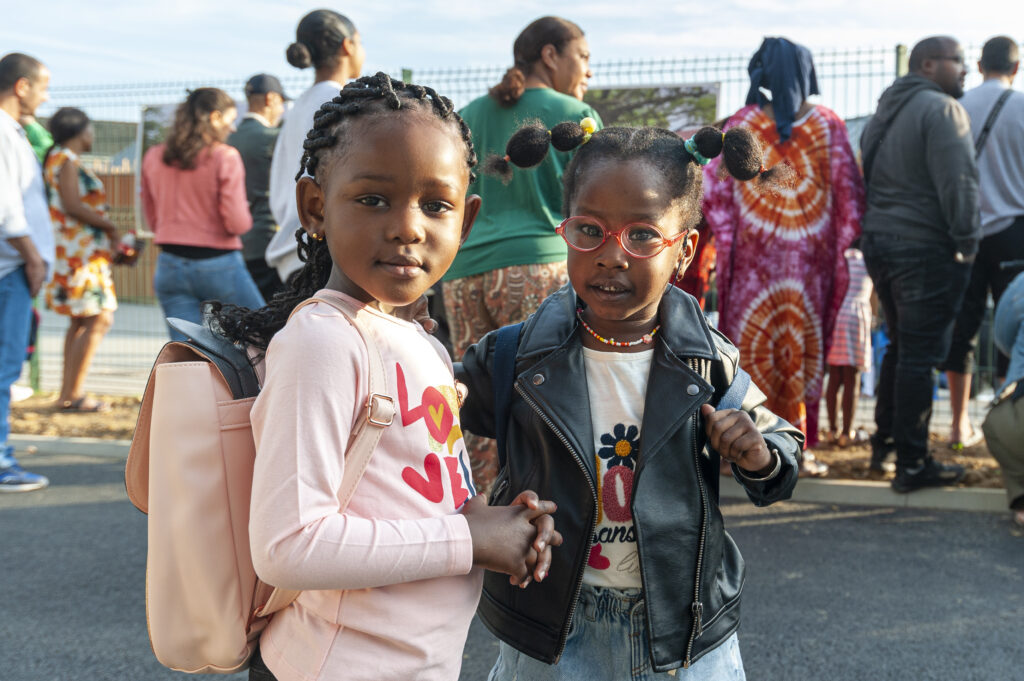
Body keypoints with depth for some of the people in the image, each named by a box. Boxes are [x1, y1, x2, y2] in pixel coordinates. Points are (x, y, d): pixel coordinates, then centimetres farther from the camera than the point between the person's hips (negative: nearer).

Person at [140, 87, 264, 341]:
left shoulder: (153, 158, 6)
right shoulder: (225, 157, -10)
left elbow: (153, 220, 14)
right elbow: (237, 223, -15)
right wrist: (247, 217, 7)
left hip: (170, 266, 5)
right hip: (218, 265, -5)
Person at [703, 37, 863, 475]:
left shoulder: (742, 122, -4)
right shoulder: (828, 124, -2)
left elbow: (713, 188, -5)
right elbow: (849, 190, -2)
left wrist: (726, 239, 4)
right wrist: (842, 242, 6)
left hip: (754, 254, 0)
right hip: (811, 255, 1)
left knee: (749, 344, 8)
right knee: (804, 347, 9)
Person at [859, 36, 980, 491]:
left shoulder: (884, 113, 17)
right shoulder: (940, 108, -11)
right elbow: (957, 183, -17)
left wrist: (873, 234, 16)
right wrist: (967, 243, -11)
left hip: (879, 244, 9)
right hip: (925, 249, -9)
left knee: (900, 347, 20)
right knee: (920, 355, -4)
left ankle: (884, 441, 27)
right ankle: (912, 465, 1)